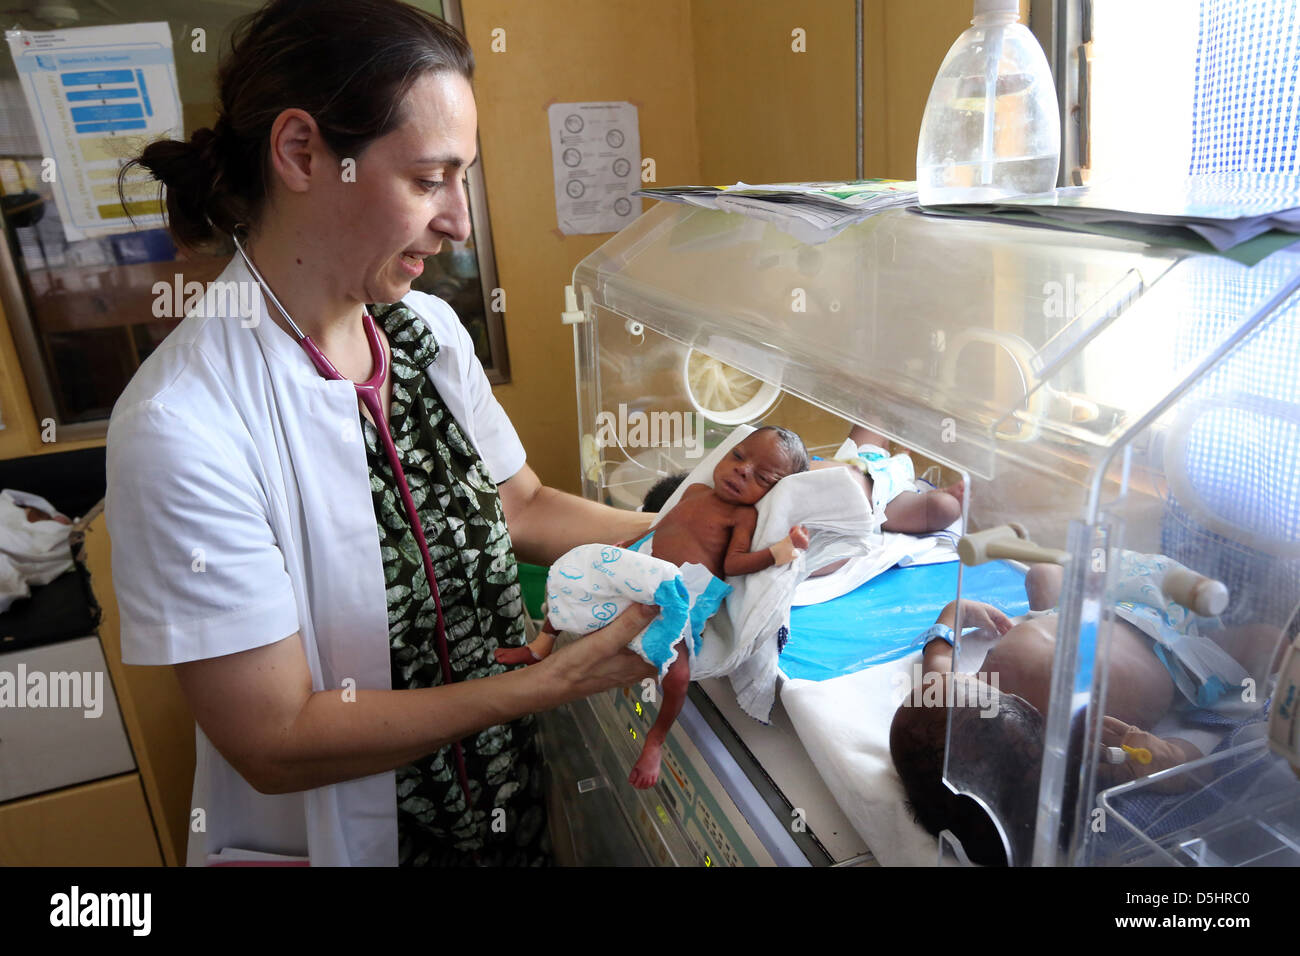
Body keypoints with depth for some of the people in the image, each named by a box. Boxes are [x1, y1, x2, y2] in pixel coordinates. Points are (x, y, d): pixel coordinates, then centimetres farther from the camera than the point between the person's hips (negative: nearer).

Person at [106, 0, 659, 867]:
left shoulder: (430, 328, -7)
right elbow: (275, 742, -24)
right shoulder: (183, 427, -27)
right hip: (340, 834, -5)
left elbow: (522, 508, 3)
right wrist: (563, 677, -27)